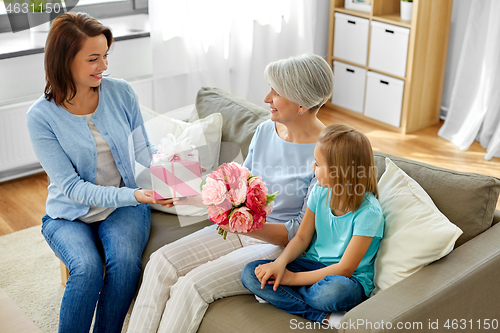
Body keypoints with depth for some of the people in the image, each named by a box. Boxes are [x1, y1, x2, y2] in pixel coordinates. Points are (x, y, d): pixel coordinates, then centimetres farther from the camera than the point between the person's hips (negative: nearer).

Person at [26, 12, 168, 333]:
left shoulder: (121, 93, -6)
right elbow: (72, 187, -18)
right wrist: (132, 195, -31)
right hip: (69, 215, -1)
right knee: (87, 267, -29)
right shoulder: (41, 116, -15)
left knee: (125, 260, -27)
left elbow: (144, 150, 2)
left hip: (125, 204, 2)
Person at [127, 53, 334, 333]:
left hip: (282, 246, -7)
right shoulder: (266, 130, 5)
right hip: (245, 229, 7)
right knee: (161, 262, -11)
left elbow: (302, 231, -16)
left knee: (192, 285, -23)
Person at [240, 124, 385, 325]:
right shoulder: (320, 191, -1)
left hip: (350, 280, -7)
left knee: (333, 290, -44)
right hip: (314, 264, 7)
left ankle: (282, 297, -12)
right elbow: (302, 237, 6)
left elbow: (345, 269, -19)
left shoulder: (368, 212, -21)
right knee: (250, 273, -14)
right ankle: (323, 316, -21)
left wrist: (294, 278, -17)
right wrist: (280, 263, -14)